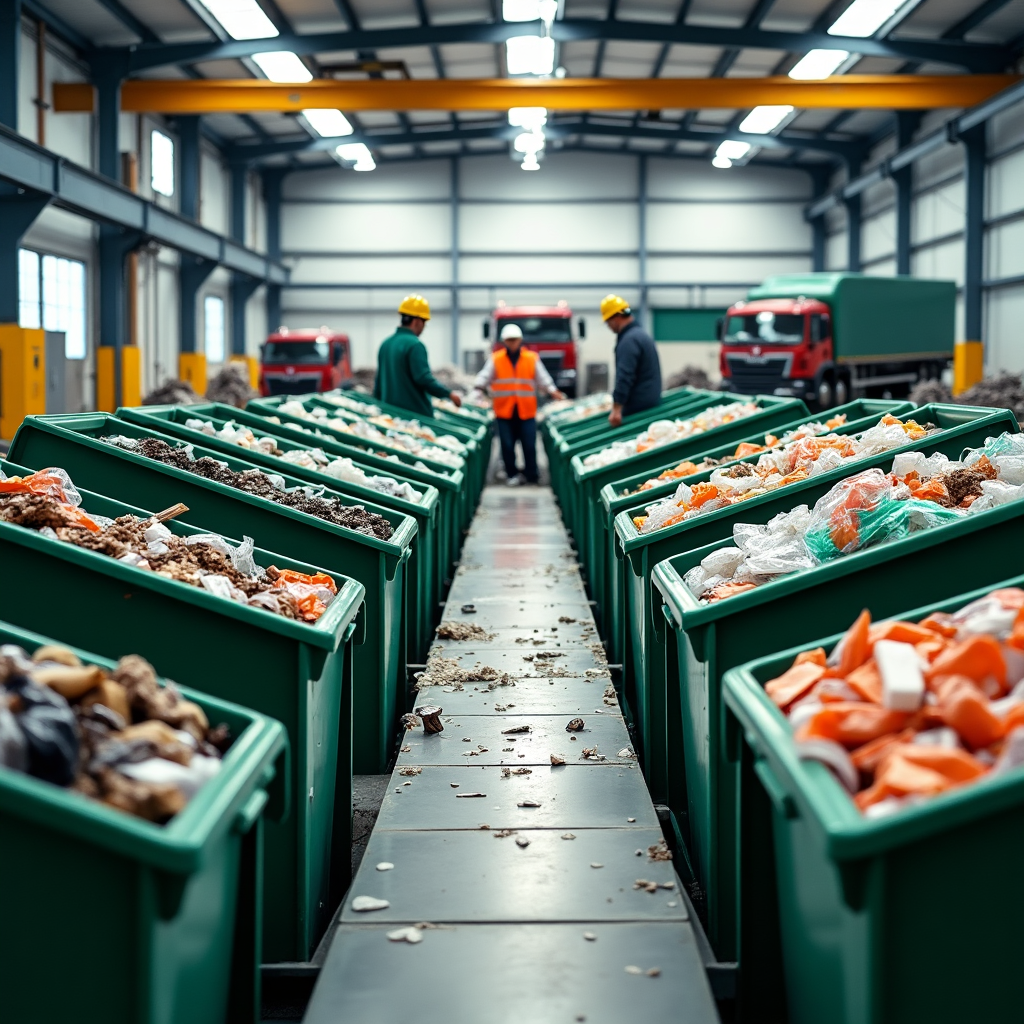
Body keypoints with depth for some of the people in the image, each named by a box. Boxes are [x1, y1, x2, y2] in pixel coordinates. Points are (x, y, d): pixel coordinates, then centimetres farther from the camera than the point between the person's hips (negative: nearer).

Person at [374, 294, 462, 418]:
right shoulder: (415, 345, -14)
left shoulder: (385, 344, 13)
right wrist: (449, 394, -11)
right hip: (416, 412, -8)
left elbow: (378, 381, 20)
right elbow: (424, 379, -20)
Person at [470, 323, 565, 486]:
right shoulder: (495, 359, 5)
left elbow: (543, 379, 9)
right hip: (504, 411, 0)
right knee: (507, 445, 2)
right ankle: (511, 474, 14)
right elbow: (483, 378, 3)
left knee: (529, 445, 0)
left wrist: (553, 392, -3)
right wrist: (476, 393, -9)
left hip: (526, 411, 0)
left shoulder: (532, 358, 7)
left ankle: (531, 475, 12)